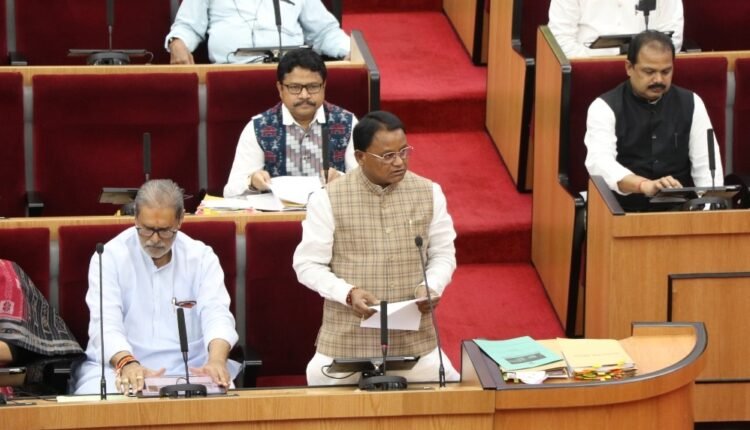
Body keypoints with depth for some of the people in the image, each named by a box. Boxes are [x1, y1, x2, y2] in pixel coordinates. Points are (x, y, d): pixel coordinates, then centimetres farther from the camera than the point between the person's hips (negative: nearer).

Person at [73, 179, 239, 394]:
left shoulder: (201, 257, 6)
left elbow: (216, 314, -8)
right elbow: (106, 323, -14)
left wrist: (216, 360, -31)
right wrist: (126, 363, -36)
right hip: (117, 368, -1)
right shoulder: (110, 257, -2)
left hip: (189, 370, 1)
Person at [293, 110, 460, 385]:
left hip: (414, 339, 2)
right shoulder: (328, 199, -7)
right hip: (347, 341, -2)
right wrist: (348, 293, -20)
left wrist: (431, 286, -12)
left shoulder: (429, 193, 2)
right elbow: (308, 264, -4)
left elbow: (443, 254, 9)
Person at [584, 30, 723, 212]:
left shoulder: (691, 103, 9)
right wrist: (645, 185, -38)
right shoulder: (605, 107, -3)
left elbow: (706, 165, 6)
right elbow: (600, 163, -20)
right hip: (622, 211, -3)